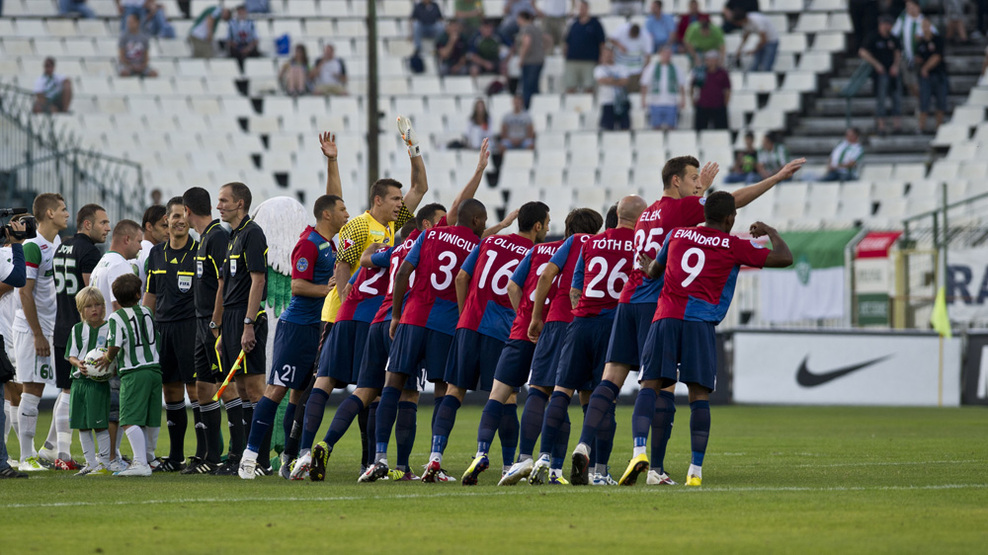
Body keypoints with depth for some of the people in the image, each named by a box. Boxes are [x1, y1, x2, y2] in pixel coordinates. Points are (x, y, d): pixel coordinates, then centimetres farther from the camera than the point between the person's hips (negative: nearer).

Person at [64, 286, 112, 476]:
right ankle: (91, 463, 16)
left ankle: (104, 464, -2)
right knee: (82, 426, 7)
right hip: (79, 380, 4)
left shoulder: (109, 328, 0)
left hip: (100, 382, -4)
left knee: (100, 424, -8)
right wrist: (78, 363, -15)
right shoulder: (77, 330, 9)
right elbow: (71, 355, 6)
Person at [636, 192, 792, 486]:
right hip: (700, 322, -2)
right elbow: (784, 258, 10)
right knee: (699, 395, 0)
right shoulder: (734, 246, 8)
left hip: (664, 318, 2)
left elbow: (653, 271, 33)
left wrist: (648, 270, 58)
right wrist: (770, 232, 29)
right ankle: (696, 468, -8)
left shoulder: (677, 235, 18)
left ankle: (639, 449, -24)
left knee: (649, 385, -3)